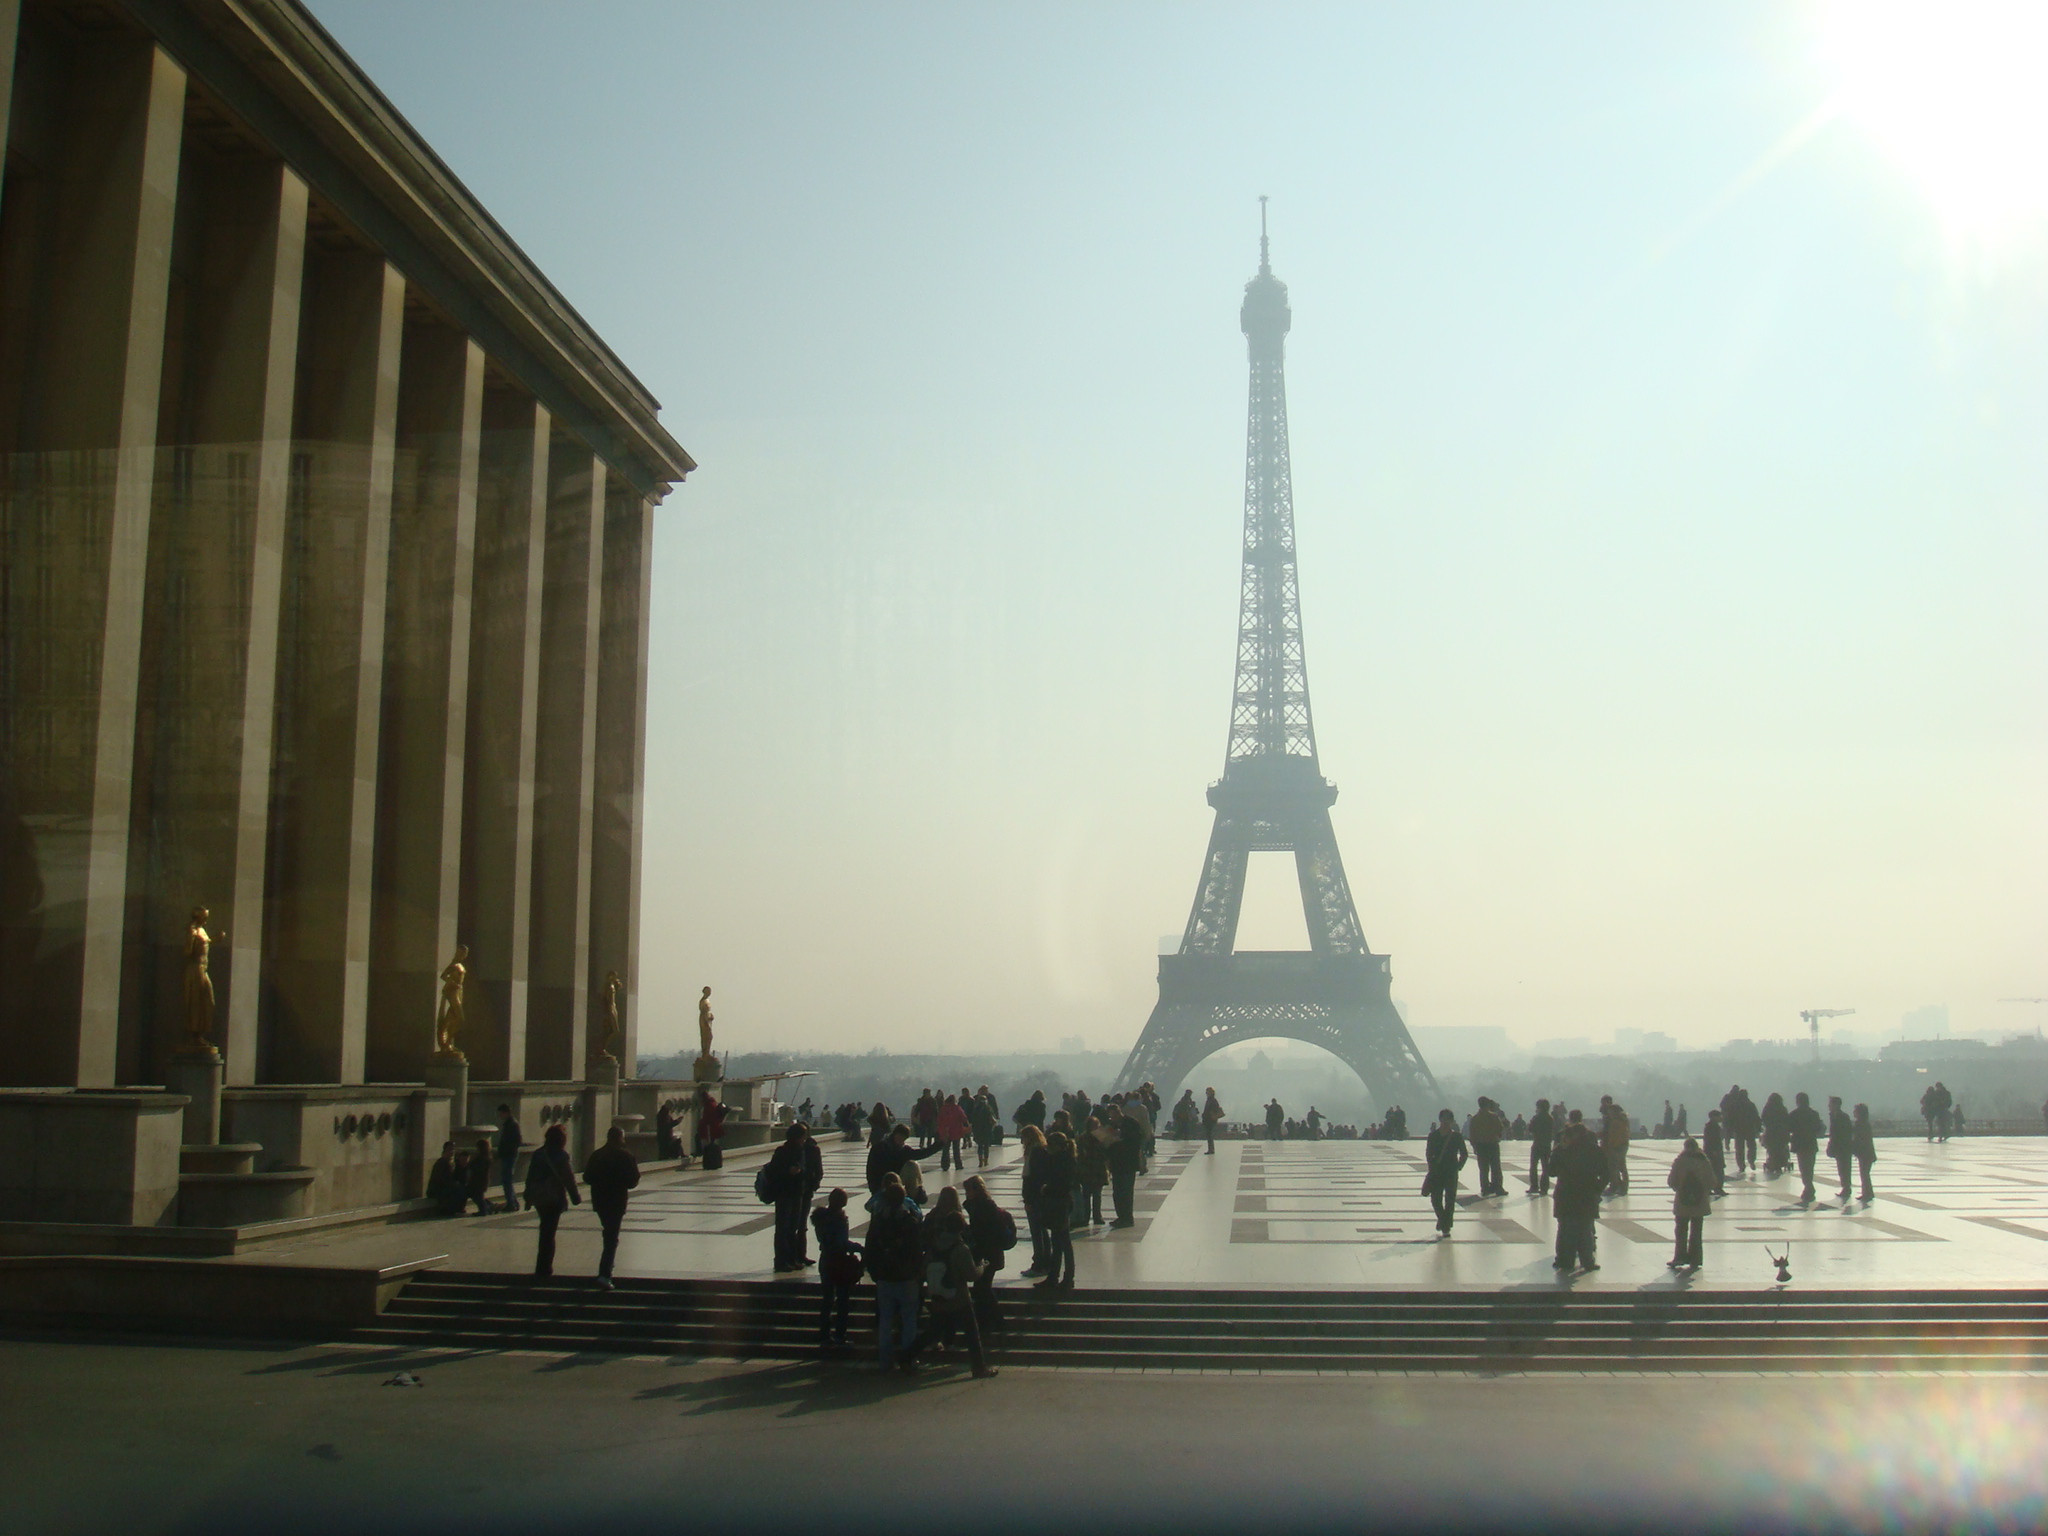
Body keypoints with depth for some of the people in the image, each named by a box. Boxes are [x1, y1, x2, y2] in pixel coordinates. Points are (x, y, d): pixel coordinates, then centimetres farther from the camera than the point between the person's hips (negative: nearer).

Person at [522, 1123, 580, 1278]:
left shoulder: (537, 1154, 4)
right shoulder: (561, 1155, -12)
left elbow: (530, 1177, 8)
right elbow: (568, 1178, -11)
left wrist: (528, 1198, 15)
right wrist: (575, 1197, -2)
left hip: (539, 1198, 6)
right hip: (555, 1198, -6)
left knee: (545, 1230, 19)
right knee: (549, 1232, -1)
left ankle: (545, 1267, 26)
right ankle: (543, 1269, -2)